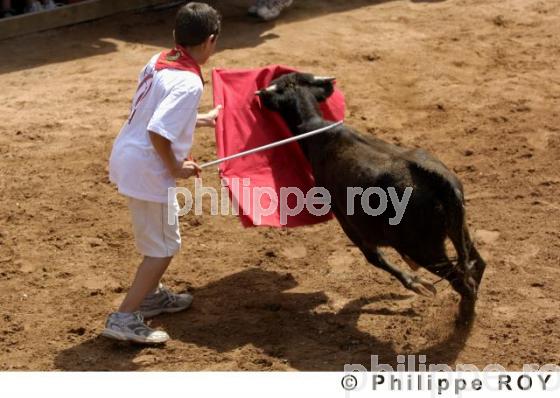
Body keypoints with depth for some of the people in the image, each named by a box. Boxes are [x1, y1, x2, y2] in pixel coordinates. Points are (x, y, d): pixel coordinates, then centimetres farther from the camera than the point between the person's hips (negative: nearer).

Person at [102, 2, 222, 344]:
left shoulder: (159, 62, 5)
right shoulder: (189, 83, -22)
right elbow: (158, 132, -31)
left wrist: (205, 119, 28)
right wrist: (176, 168, -15)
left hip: (126, 157, 9)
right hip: (147, 169, -9)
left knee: (159, 236, 28)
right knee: (164, 247, 4)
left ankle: (151, 295, 44)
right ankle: (125, 319, 5)